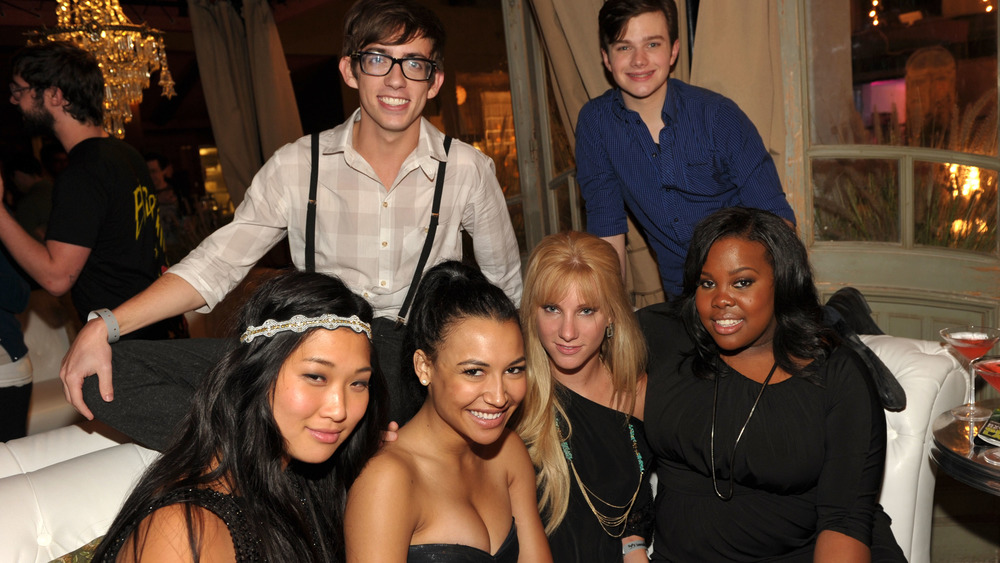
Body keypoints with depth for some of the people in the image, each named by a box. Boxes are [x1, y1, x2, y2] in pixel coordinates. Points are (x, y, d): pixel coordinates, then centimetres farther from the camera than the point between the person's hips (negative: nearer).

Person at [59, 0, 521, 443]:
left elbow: (507, 284, 13)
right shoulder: (297, 166, 2)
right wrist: (103, 326, -8)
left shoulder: (469, 170, 3)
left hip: (421, 360, -2)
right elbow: (215, 263, 3)